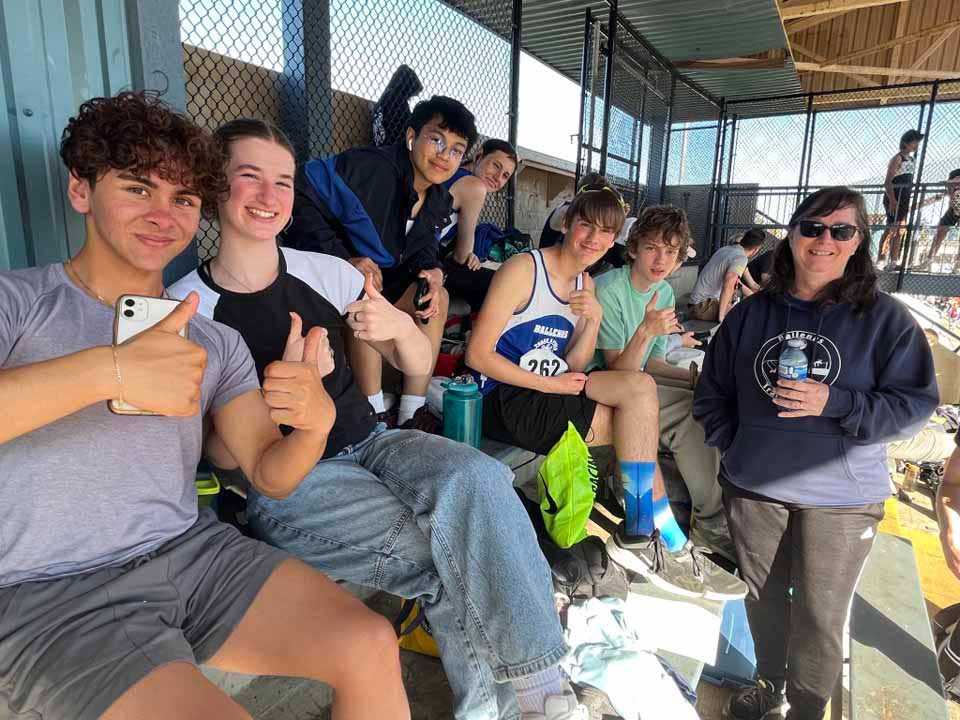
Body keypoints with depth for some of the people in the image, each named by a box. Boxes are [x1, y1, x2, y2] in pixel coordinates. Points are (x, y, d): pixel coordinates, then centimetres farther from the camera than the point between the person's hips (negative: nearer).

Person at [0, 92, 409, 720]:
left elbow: (270, 475, 4)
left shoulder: (216, 342, 11)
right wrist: (108, 369, -31)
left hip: (195, 551, 4)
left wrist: (316, 421, -18)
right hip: (54, 594, -3)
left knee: (371, 646, -13)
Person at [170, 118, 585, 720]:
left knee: (477, 475, -27)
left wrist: (400, 327, -13)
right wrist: (276, 394, -24)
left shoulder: (328, 273, 5)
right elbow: (223, 455, -6)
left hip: (368, 443, 4)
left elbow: (418, 366, 10)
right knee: (444, 552, -26)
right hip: (284, 486, -3)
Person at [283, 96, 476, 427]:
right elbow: (298, 196, -29)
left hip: (379, 276, 8)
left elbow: (424, 245, 10)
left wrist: (431, 270, -15)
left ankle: (412, 414, -5)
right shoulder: (368, 167, -26)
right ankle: (376, 415, -24)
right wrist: (342, 260, -34)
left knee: (438, 297, -5)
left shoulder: (438, 201, 1)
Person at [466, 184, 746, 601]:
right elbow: (478, 354, -16)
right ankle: (667, 541, 1)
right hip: (503, 400, -7)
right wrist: (550, 384, -16)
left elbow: (571, 370, 7)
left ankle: (640, 533, -7)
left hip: (545, 395, 7)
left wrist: (593, 320, -9)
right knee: (638, 420, -15)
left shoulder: (585, 283, 12)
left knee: (639, 386, -12)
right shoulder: (524, 269, -11)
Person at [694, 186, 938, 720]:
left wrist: (834, 404, -22)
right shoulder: (750, 314, 3)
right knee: (764, 598, 18)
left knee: (819, 616, 6)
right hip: (753, 489, 3)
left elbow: (915, 405, -8)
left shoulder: (887, 319, -5)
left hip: (840, 499, -2)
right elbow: (713, 392, 10)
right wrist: (735, 446, 0)